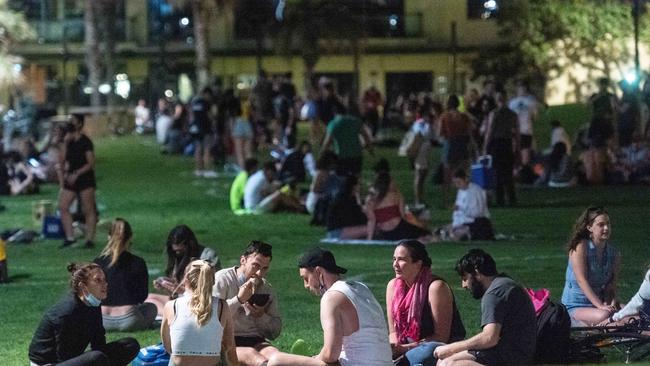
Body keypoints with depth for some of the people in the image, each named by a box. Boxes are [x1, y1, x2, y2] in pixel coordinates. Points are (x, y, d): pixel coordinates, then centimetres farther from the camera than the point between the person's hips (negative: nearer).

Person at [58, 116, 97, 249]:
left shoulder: (85, 142, -8)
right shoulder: (69, 142, 11)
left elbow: (91, 163, -12)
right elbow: (63, 159, 6)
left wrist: (76, 174, -18)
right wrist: (65, 143, -4)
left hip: (85, 179, -7)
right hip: (71, 178, 7)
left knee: (88, 210, -3)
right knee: (63, 206, -1)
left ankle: (90, 239, 0)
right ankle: (70, 237, 5)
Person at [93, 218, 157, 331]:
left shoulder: (97, 263, 0)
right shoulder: (138, 263, -4)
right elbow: (142, 296, 4)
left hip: (103, 322, 2)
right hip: (128, 321, -2)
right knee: (151, 307, 29)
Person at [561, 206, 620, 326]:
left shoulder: (613, 254, 7)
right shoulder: (580, 247, -10)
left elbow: (611, 284, 2)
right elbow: (582, 280, -19)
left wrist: (610, 301, -21)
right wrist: (600, 305, -28)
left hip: (600, 301, 6)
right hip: (576, 307, -6)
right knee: (604, 316, -36)